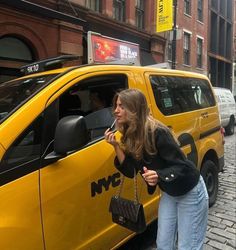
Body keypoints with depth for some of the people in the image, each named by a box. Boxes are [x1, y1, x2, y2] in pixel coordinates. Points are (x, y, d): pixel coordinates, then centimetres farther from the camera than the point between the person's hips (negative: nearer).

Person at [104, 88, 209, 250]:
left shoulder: (157, 132, -29)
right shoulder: (130, 135, -6)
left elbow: (183, 167, -24)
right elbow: (131, 171, -7)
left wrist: (158, 176, -42)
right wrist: (116, 146, -17)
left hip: (190, 192, -7)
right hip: (168, 194, 7)